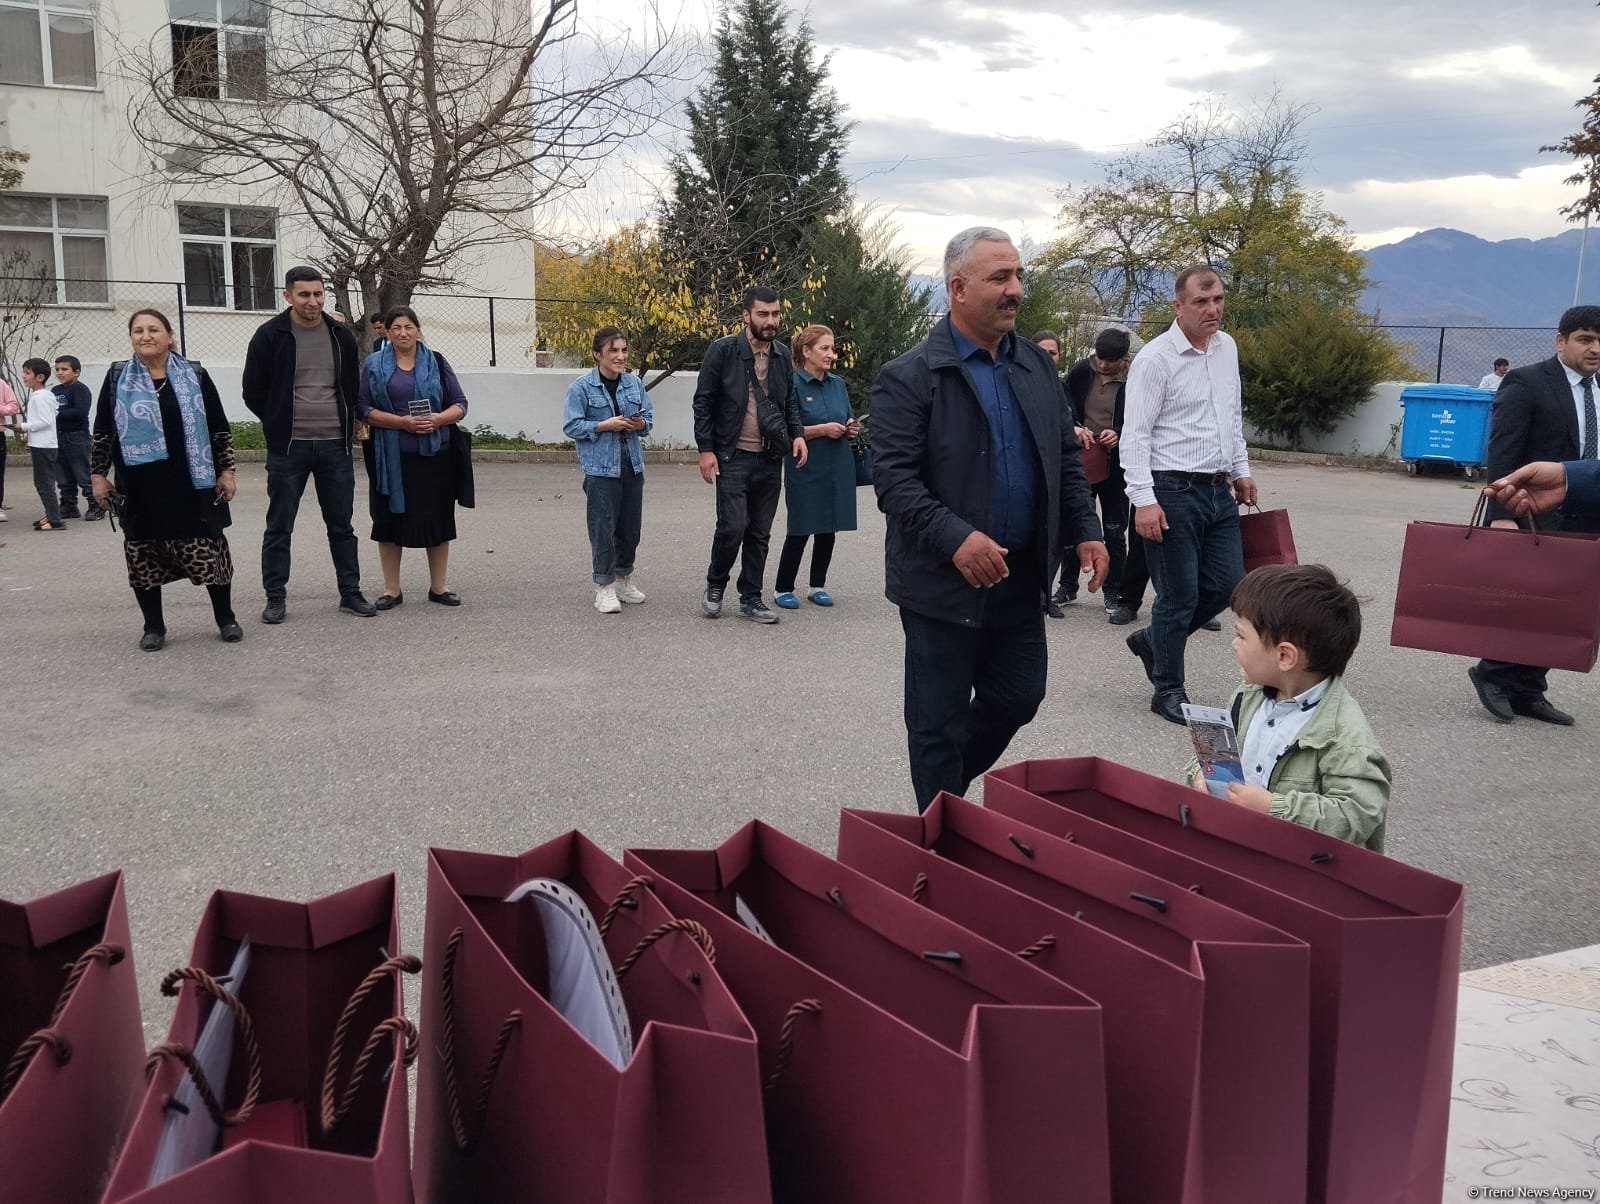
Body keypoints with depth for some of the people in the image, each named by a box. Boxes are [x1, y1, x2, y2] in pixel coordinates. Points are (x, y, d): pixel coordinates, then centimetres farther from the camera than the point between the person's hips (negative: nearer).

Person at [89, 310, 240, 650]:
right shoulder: (117, 379, 4)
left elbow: (220, 429, 5)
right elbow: (101, 433, 8)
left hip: (191, 486, -1)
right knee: (144, 558, 5)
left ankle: (226, 619, 14)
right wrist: (98, 475, 4)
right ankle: (153, 626, 17)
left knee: (209, 554, 0)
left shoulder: (195, 377, 2)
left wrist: (226, 471, 0)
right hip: (140, 489, 1)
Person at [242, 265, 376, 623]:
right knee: (279, 527, 4)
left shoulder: (341, 335, 6)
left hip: (335, 445, 3)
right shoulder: (270, 335, -5)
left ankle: (350, 593, 19)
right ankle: (276, 597, 13)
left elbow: (354, 385, 16)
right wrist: (281, 426, 6)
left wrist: (346, 423, 9)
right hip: (288, 447, -3)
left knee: (341, 525, 10)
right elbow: (253, 392, 1)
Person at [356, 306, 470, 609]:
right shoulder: (374, 365, 6)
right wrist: (402, 422, -16)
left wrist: (438, 419, -14)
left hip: (435, 455, 1)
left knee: (437, 519, 4)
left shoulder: (436, 362, 8)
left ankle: (439, 586, 16)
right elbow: (364, 408, -2)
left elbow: (460, 404, 6)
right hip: (392, 457, -1)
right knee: (391, 520, 3)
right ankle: (392, 589, 14)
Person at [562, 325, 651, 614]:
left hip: (632, 466, 5)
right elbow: (571, 426, -7)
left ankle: (625, 578, 29)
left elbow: (649, 416, 15)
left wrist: (641, 424, -8)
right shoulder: (581, 387, -7)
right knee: (603, 527, -4)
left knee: (631, 526, 12)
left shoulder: (634, 383, 7)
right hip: (601, 468, -5)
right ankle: (604, 586, 5)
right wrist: (604, 425, -17)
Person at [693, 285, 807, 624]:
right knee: (732, 526, -11)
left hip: (770, 460, 5)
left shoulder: (782, 354, 9)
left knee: (760, 533, 8)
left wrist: (797, 433, 3)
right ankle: (715, 586, 14)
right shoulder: (723, 351, -6)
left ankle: (751, 598, 18)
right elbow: (703, 402, -4)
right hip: (733, 457, -5)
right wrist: (705, 449, -9)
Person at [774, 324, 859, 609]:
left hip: (837, 468, 6)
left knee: (828, 529, 10)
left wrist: (852, 429, -2)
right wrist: (822, 429, -18)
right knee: (800, 530, -2)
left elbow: (848, 422, 20)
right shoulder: (793, 384, -8)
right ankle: (783, 588, 10)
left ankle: (818, 586, 22)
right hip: (806, 470, -6)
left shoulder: (838, 384, 10)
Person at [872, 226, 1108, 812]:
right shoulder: (908, 377, -11)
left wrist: (1086, 529, 4)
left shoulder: (1038, 367, 9)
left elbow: (1066, 457, 15)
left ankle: (953, 782, 39)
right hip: (944, 584, -6)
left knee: (1019, 699, 15)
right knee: (939, 722, 5)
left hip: (1021, 580, 6)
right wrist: (956, 538, -27)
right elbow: (893, 478, -17)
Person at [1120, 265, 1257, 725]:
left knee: (1225, 585, 10)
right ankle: (1168, 691, 16)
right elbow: (1135, 434, -15)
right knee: (1180, 595, -1)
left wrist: (1241, 470, 23)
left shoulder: (1227, 348, 11)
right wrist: (1143, 499, -21)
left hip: (1218, 490, 7)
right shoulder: (1156, 357, -12)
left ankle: (1152, 640, 32)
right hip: (1173, 492, -7)